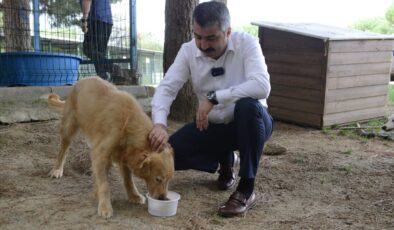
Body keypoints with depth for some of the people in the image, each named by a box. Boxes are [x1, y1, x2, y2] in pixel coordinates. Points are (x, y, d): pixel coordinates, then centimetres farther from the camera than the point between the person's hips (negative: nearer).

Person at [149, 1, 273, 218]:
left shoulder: (246, 43, -20)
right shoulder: (188, 51, -10)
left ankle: (246, 189, -25)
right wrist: (159, 124, -34)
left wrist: (214, 97, -38)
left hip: (251, 122, -4)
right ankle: (224, 161, 15)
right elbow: (166, 88, -16)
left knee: (248, 105, -38)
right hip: (212, 126, 4)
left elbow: (262, 86, -34)